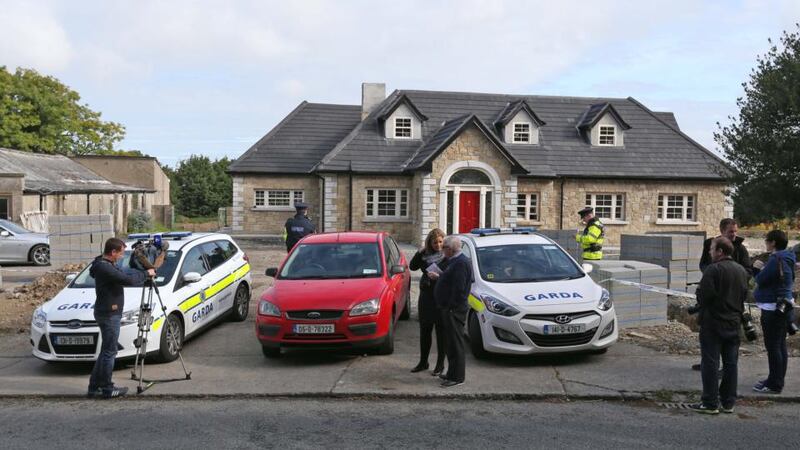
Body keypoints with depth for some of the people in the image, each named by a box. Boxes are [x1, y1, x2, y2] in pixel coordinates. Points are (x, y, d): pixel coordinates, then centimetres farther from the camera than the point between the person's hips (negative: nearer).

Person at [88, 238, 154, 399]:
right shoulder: (104, 268, -20)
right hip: (109, 314, -10)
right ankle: (107, 389, 7)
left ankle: (94, 387, 22)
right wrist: (145, 274, -11)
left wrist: (144, 274, 8)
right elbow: (128, 279, -25)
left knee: (106, 351, 16)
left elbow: (125, 275, 19)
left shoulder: (107, 265, 12)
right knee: (109, 352, -2)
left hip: (109, 313, 10)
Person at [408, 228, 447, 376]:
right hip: (426, 296, 5)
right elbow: (412, 266, 3)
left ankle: (440, 364, 13)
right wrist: (419, 253, -9)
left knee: (441, 331, 3)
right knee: (424, 330, 13)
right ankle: (423, 362, 26)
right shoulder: (425, 254, 7)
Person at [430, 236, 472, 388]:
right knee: (452, 342, 16)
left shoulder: (461, 263, -18)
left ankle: (457, 377, 2)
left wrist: (450, 307, -22)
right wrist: (438, 277, 17)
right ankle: (452, 373, 26)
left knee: (455, 343, -4)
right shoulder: (455, 261, 15)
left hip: (454, 310, -11)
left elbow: (459, 288, -24)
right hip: (449, 308, 11)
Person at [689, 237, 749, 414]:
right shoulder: (741, 270, 8)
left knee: (710, 363, -1)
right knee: (730, 363, 12)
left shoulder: (713, 269, -17)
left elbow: (703, 296, -22)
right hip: (734, 323, 7)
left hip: (713, 323, -7)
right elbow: (744, 296, 14)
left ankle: (710, 403, 1)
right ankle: (728, 403, 18)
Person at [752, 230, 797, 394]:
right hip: (783, 306, 10)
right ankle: (776, 380, 26)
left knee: (772, 346, -5)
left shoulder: (776, 260, -19)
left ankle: (774, 384, 0)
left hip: (773, 309, -10)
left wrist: (759, 269, 1)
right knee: (780, 345, 16)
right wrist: (762, 269, 1)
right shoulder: (787, 259, 12)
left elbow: (760, 280, -17)